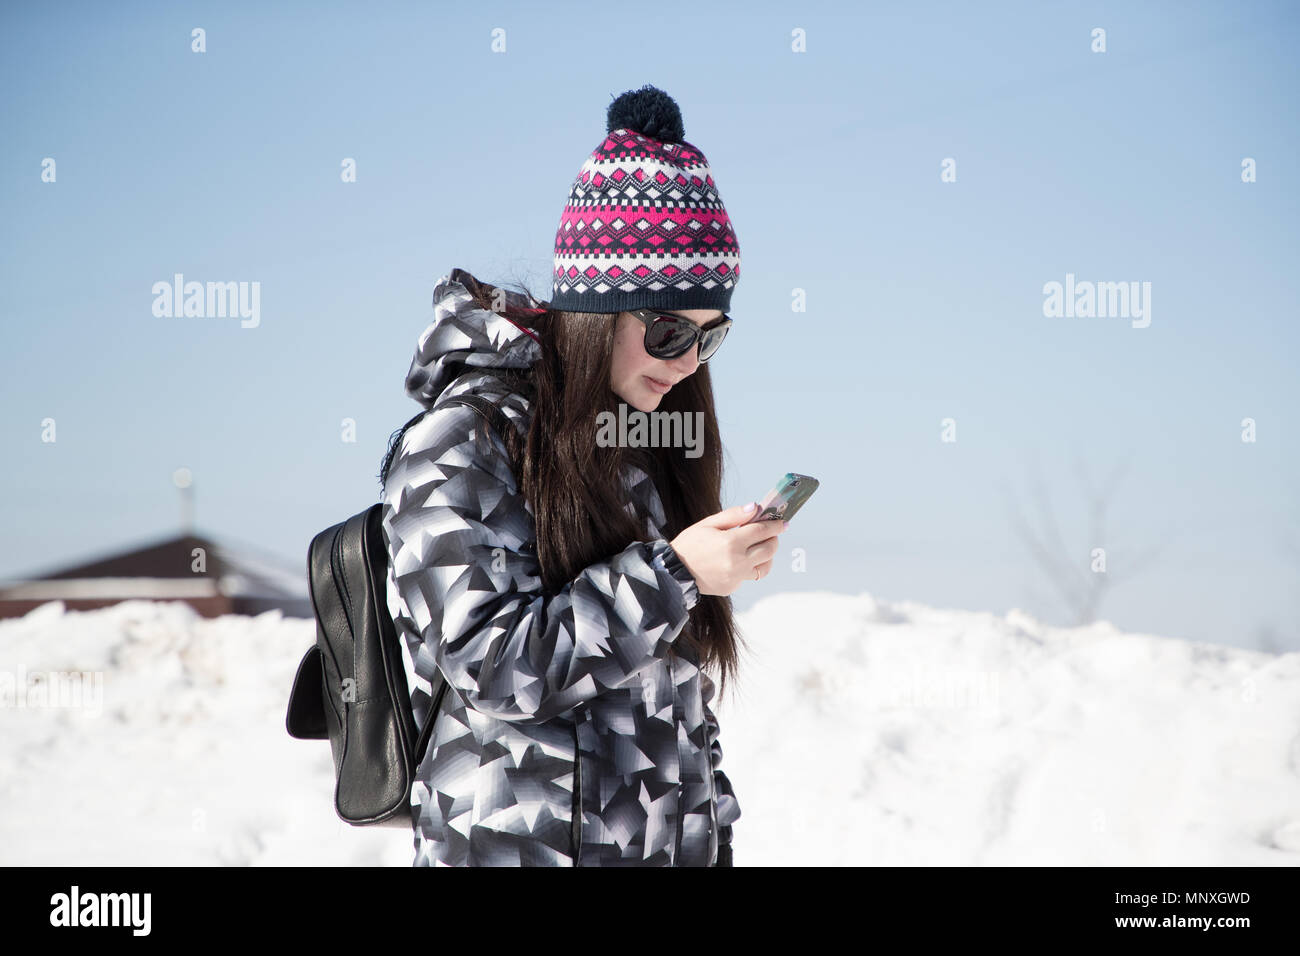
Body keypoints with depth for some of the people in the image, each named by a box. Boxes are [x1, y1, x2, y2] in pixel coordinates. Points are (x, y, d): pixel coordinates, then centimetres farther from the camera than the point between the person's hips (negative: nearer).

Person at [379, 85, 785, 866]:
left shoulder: (647, 450, 12)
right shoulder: (460, 447, -9)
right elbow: (494, 666, -18)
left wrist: (715, 843, 13)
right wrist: (672, 573, -19)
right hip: (520, 843, -6)